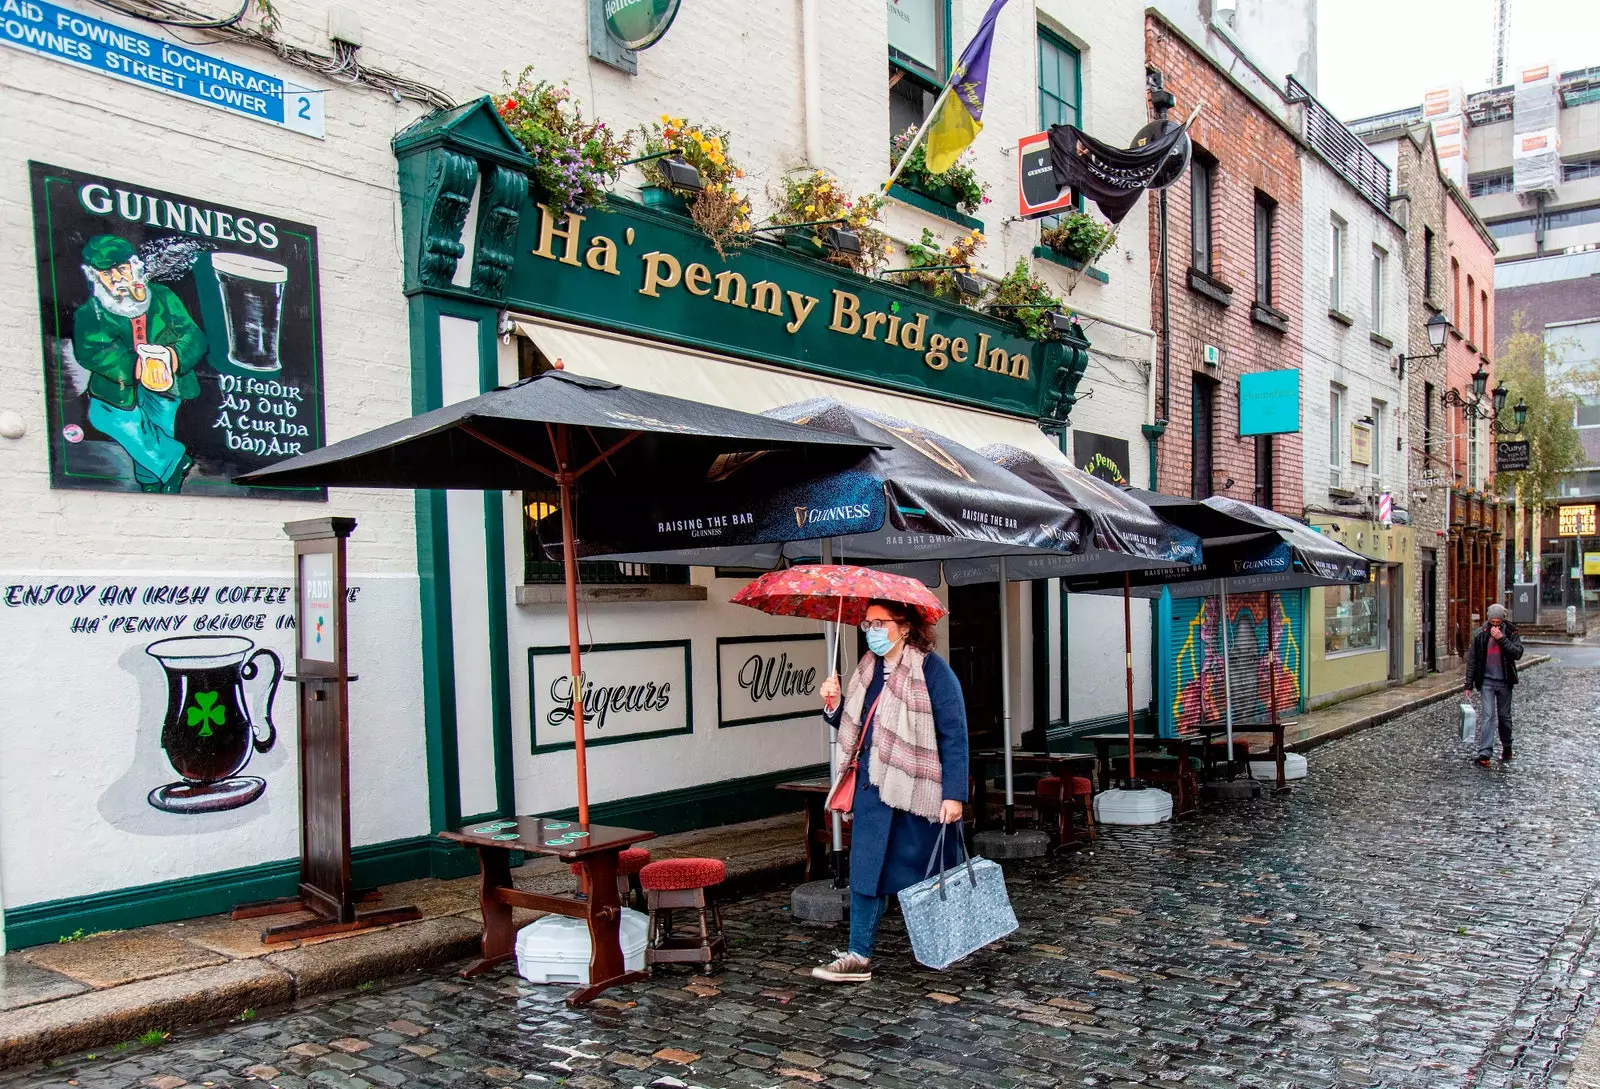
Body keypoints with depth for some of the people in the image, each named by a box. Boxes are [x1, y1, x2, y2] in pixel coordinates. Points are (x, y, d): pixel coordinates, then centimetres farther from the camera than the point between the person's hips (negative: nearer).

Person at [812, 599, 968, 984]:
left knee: (927, 872, 10)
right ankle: (858, 956, 7)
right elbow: (855, 727, 17)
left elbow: (954, 735, -15)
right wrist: (834, 705, -4)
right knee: (865, 868, 1)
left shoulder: (932, 670, -13)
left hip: (919, 789, -6)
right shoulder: (869, 669, 9)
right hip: (874, 785, 6)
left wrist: (954, 794, -20)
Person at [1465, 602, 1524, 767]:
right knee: (1487, 715, -9)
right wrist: (1469, 684, 1)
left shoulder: (1511, 633, -2)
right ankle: (1484, 753, -15)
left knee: (1504, 716, 13)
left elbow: (1518, 653, -15)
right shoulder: (1481, 635, -2)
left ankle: (1507, 747, 33)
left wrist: (1502, 639, -23)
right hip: (1487, 681, -1)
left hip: (1505, 681, 1)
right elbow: (1472, 660, 1)